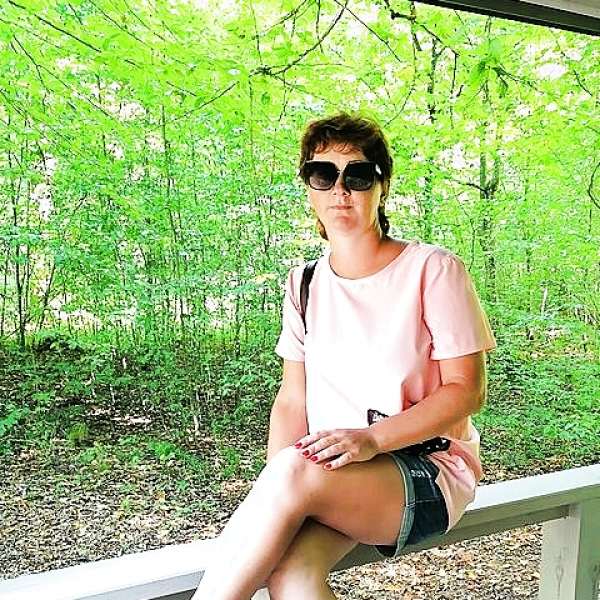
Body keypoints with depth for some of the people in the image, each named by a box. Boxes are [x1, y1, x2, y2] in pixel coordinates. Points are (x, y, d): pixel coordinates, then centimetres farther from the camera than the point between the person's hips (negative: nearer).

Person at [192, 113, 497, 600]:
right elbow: (292, 399, 5)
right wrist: (271, 501, -11)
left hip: (429, 469, -3)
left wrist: (372, 438, -22)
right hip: (330, 471, 3)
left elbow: (467, 390, -8)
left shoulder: (433, 269, -7)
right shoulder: (304, 284, 7)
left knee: (295, 472, -32)